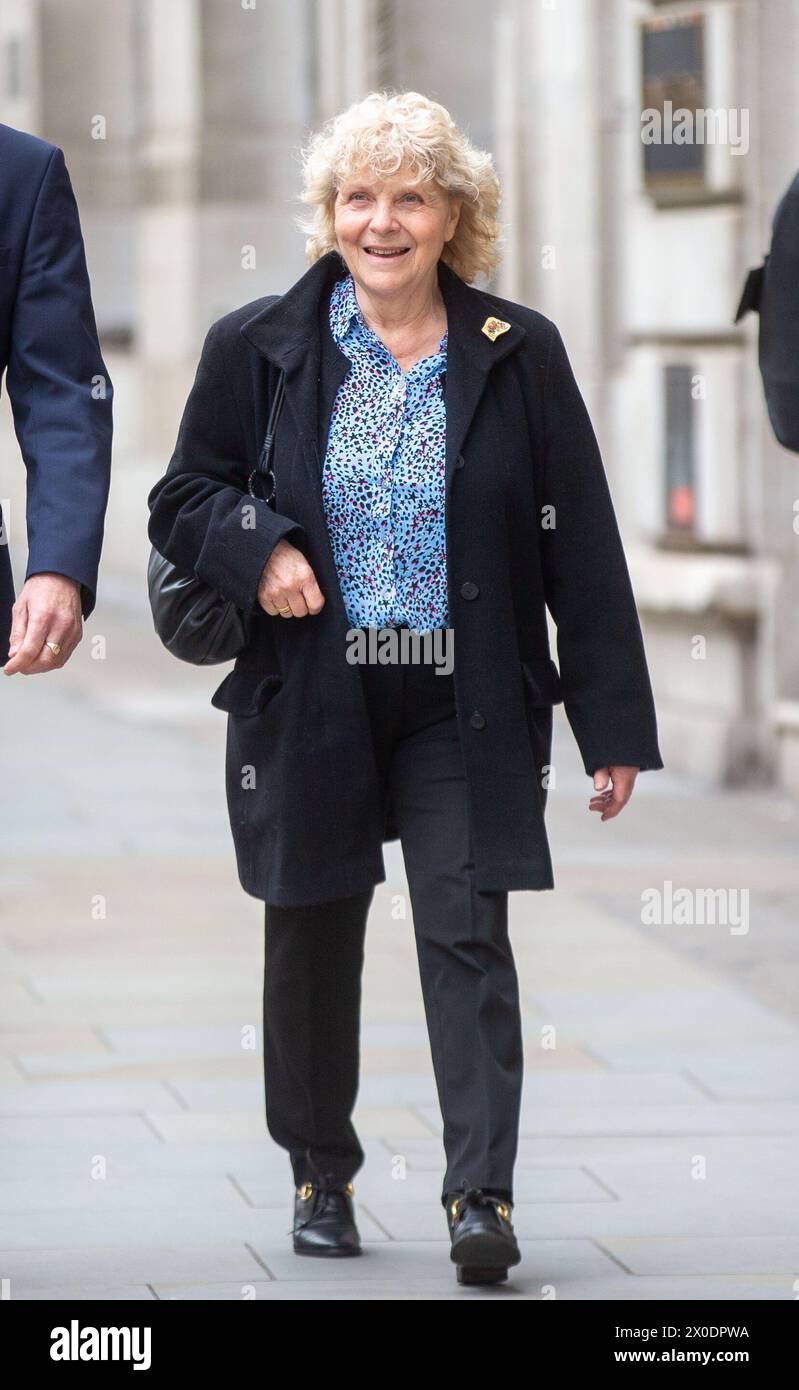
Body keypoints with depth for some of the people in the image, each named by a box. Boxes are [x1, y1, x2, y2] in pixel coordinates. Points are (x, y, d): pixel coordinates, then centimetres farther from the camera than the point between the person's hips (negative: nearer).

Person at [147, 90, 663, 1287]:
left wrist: (613, 724, -2)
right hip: (308, 704, 1)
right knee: (313, 946, 11)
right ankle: (321, 1177, 28)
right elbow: (181, 504, 9)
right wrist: (257, 548, -14)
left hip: (465, 711, -1)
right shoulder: (256, 349, 2)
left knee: (467, 937, -11)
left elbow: (582, 548, 1)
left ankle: (482, 1194, -13)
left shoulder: (519, 356, 1)